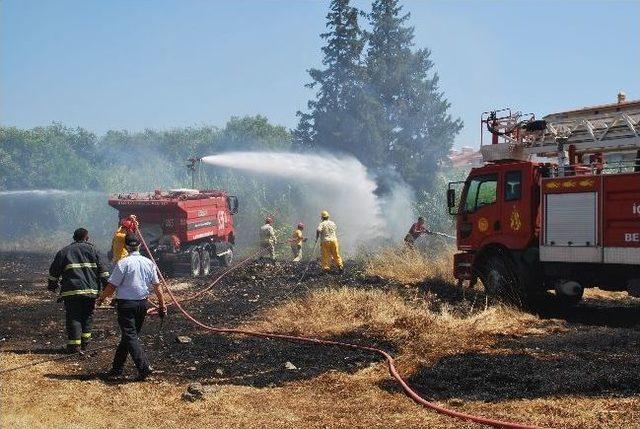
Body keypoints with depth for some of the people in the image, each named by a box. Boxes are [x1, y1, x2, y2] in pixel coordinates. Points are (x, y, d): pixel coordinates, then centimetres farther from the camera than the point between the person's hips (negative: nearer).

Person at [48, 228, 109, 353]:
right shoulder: (92, 250, 9)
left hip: (71, 291, -1)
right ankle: (85, 342, 17)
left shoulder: (64, 252, 9)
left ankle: (74, 345, -5)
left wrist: (52, 285, 25)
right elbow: (102, 269, 4)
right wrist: (107, 285, 8)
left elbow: (54, 271, 11)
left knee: (73, 317, 0)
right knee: (87, 315, 16)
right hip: (91, 290, 1)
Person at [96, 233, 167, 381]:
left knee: (130, 336, -5)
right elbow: (157, 285, 6)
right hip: (143, 303, 6)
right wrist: (162, 304, 13)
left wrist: (101, 298, 5)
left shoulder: (123, 263, -12)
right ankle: (117, 367, 23)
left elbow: (112, 286, -10)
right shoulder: (149, 263, 3)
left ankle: (144, 367, -18)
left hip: (126, 304, -6)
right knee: (130, 335, 15)